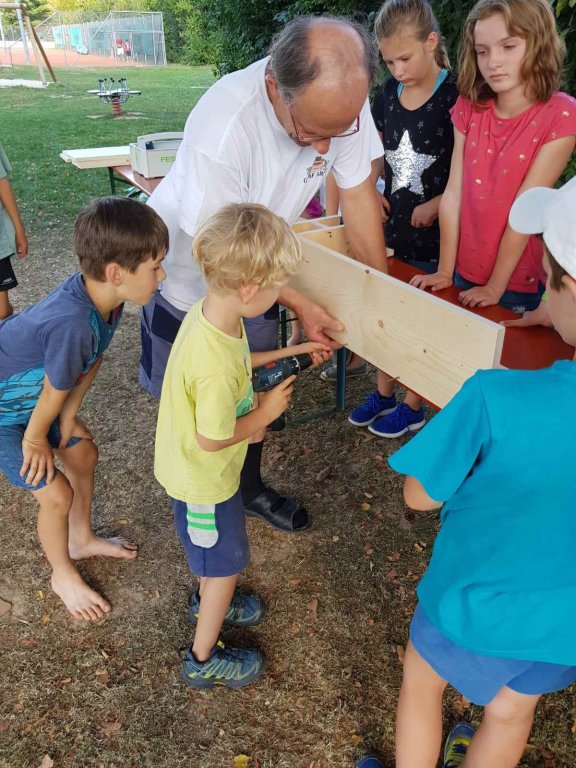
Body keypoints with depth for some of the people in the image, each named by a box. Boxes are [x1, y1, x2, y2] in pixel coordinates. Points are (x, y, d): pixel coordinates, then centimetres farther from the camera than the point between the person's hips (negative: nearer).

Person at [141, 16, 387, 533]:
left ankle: (251, 488, 40)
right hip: (190, 265, -4)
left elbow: (358, 193, -10)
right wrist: (300, 304, -22)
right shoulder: (222, 126, -38)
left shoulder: (344, 102, -23)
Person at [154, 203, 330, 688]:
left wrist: (286, 354, 4)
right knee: (227, 563, 15)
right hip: (204, 479, -8)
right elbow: (213, 438, -29)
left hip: (196, 470, 8)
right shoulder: (214, 364, -41)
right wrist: (265, 412, -16)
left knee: (214, 552, 32)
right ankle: (204, 659, 38)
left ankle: (209, 601, 60)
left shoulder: (211, 311, -13)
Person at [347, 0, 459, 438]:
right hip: (391, 223, 6)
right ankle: (383, 394, 32)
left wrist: (436, 205, -19)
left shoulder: (455, 97, -13)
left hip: (433, 235, -6)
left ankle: (413, 407, 24)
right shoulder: (389, 93, 5)